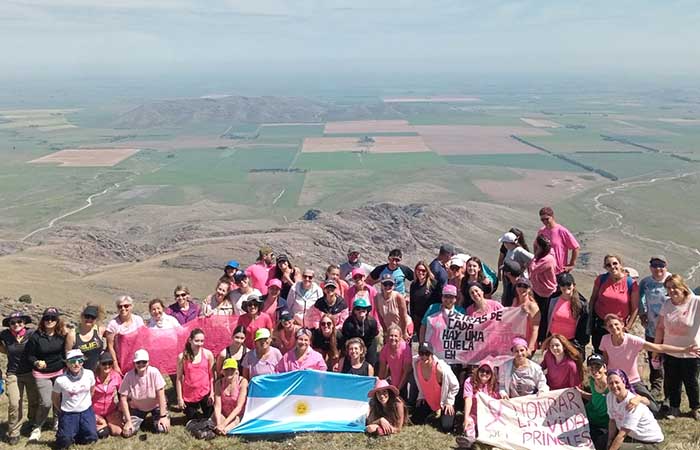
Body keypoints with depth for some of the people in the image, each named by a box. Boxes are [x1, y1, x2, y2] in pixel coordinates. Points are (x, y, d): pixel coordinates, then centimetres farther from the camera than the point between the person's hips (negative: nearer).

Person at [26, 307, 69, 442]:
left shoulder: (63, 335, -6)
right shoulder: (36, 336, -13)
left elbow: (67, 352, 6)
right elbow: (28, 354, -8)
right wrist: (36, 362, -24)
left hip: (59, 372, 3)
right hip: (42, 374, -2)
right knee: (46, 402, -9)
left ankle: (57, 420, 36)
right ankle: (37, 427, 13)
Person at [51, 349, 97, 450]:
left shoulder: (89, 374, -11)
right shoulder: (60, 380, -17)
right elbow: (55, 398, 2)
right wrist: (61, 411, 8)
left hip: (86, 412, 2)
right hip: (68, 413, -2)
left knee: (91, 438, -5)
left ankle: (77, 432, 25)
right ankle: (72, 431, 21)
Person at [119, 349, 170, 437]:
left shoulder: (154, 372, -25)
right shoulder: (128, 376, -22)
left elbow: (161, 394, -20)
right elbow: (123, 399, -15)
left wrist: (163, 416, -19)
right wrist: (128, 421, -16)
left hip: (156, 406, -1)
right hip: (137, 408, 1)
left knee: (163, 429, -19)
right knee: (127, 432, -14)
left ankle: (155, 419, 17)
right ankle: (141, 421, 20)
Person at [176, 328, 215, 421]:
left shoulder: (208, 354, -6)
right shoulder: (182, 357, -8)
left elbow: (212, 376, 0)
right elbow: (179, 378, -3)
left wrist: (212, 393, -2)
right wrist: (180, 398, -3)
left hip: (205, 394, 0)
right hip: (189, 395, 0)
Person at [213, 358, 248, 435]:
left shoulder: (243, 382, -14)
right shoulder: (219, 383, -3)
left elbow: (239, 407, -19)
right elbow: (217, 406, -12)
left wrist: (224, 424, -28)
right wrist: (218, 424, -31)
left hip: (238, 416, -3)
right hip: (223, 416, 3)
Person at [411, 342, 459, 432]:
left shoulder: (441, 368, -35)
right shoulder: (417, 363, -19)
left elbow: (455, 386, -20)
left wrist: (449, 402, -14)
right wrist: (421, 396, 5)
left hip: (444, 401, -5)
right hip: (427, 400, 5)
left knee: (446, 427, -15)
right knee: (416, 421, 5)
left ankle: (451, 413, 19)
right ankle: (432, 412, 33)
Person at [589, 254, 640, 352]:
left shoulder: (631, 283, -11)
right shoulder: (601, 279, -5)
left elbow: (635, 308, -5)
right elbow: (593, 298, 7)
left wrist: (627, 327, -7)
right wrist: (590, 320, 6)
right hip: (599, 325, 2)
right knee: (599, 353, 12)